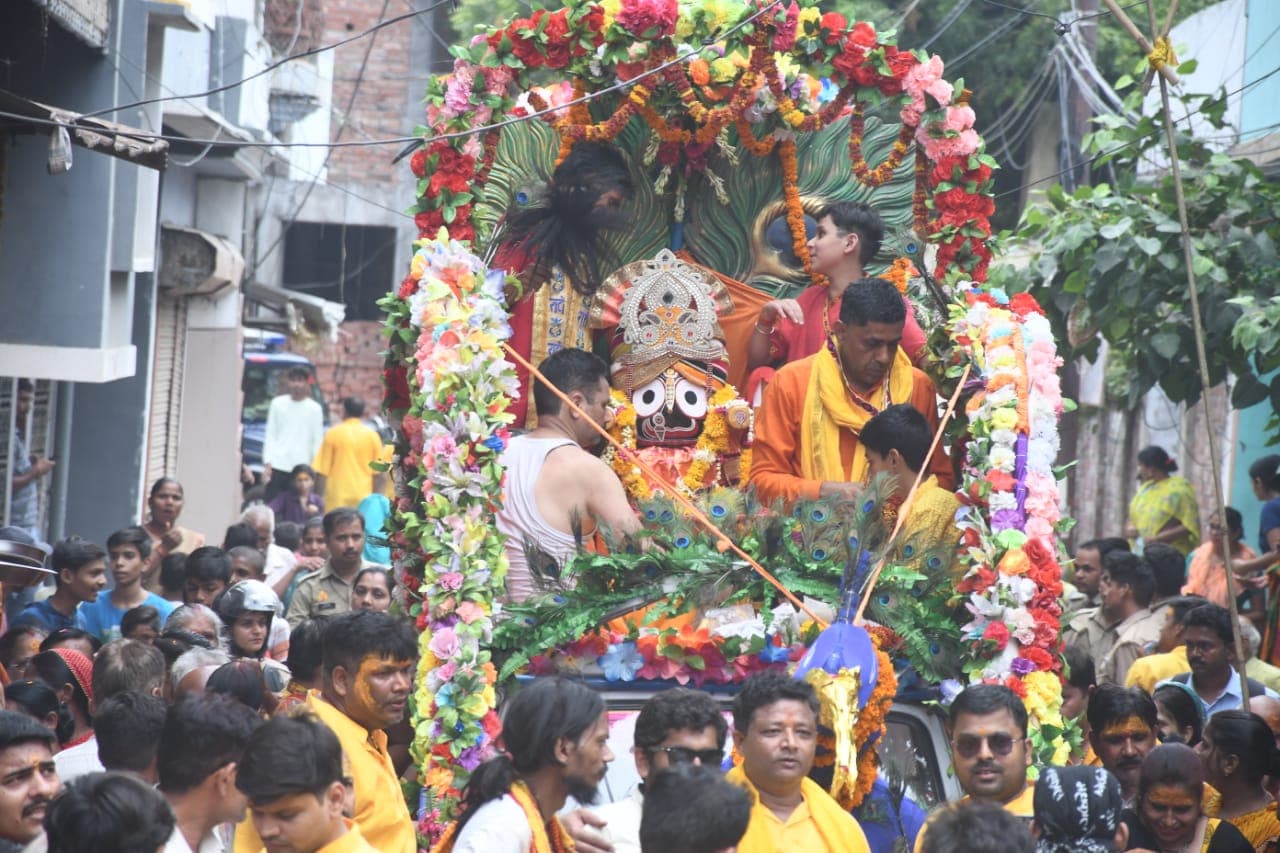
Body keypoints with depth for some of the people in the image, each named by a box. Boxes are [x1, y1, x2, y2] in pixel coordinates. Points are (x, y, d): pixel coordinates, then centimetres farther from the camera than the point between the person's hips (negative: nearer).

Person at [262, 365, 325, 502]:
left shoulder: (315, 408, 3)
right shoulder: (277, 403, 6)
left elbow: (317, 441, 4)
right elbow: (270, 436, 7)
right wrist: (267, 463, -1)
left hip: (301, 468, -1)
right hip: (277, 465, 1)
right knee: (272, 505, -1)